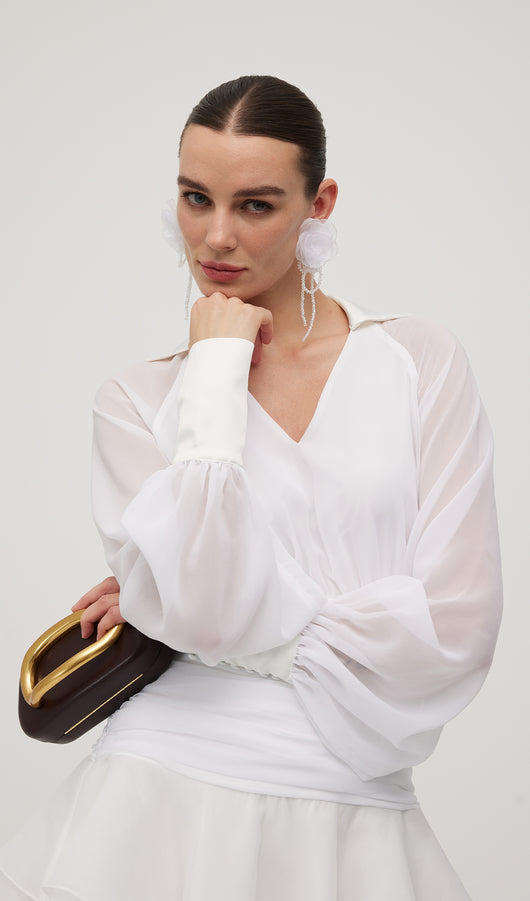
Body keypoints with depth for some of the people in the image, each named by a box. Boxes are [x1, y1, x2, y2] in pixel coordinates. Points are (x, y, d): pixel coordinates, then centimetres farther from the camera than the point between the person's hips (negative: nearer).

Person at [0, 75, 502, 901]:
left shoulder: (419, 362, 1)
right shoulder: (137, 401, 3)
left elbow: (459, 622, -5)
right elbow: (200, 609, -14)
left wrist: (234, 640, -6)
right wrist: (216, 370, -9)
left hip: (354, 814, 0)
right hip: (169, 796, 0)